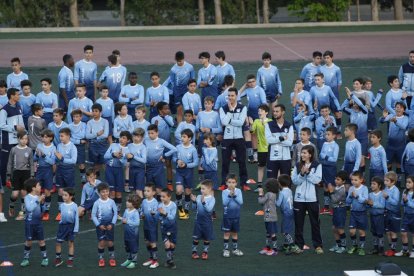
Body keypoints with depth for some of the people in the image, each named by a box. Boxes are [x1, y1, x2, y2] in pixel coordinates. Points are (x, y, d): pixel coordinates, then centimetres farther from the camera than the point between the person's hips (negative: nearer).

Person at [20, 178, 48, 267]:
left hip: (38, 221, 4)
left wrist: (42, 202, -6)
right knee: (28, 241, 2)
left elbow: (42, 210, 11)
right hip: (30, 222, -4)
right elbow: (29, 208, -27)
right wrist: (38, 201, -25)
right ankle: (26, 259, 12)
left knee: (41, 240, 7)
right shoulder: (27, 197, -11)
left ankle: (45, 258, 17)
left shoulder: (39, 197, 2)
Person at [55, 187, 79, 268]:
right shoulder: (62, 205, 0)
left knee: (71, 243, 6)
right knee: (58, 242, 3)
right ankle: (58, 259, 16)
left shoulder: (74, 206, -10)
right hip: (62, 225, 3)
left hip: (71, 226, -3)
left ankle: (70, 260, 16)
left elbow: (76, 218, -6)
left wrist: (76, 229, -7)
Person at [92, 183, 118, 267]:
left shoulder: (111, 202, -5)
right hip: (100, 224, 0)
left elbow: (115, 213, 0)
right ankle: (101, 259, 12)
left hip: (110, 224, 0)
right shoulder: (97, 203, -7)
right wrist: (99, 225, -10)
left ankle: (112, 258, 17)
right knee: (101, 242, -2)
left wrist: (112, 224, -8)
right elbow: (93, 215, -3)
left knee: (110, 242, 0)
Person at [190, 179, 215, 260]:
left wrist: (203, 202, -32)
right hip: (198, 219, 3)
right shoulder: (199, 197, 0)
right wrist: (194, 201, -11)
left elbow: (209, 209, -23)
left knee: (206, 238, 8)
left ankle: (205, 252, 23)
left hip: (207, 221, -3)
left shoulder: (211, 199, -11)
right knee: (196, 237, 6)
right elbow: (195, 207, 6)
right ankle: (194, 251, 17)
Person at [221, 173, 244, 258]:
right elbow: (224, 203, -17)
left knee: (235, 232, 12)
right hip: (227, 215, -2)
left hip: (236, 215, 2)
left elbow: (241, 202, -12)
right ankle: (226, 249, 10)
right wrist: (229, 195, -27)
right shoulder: (224, 192, -6)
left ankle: (235, 249, 22)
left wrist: (234, 195, -22)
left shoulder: (238, 191, -2)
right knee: (227, 233, 2)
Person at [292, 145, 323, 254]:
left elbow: (317, 180, -11)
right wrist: (302, 173, -17)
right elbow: (294, 181, -1)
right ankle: (299, 245, 15)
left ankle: (318, 245, 11)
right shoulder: (297, 166, 6)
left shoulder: (317, 166, -1)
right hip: (299, 198, 2)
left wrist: (307, 172, -16)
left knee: (315, 222, 4)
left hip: (312, 199, -2)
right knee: (298, 223, 6)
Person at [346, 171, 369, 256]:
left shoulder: (364, 188, -10)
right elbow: (348, 201, 1)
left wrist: (357, 196, -22)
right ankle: (354, 245, 21)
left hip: (362, 212, -3)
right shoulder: (351, 189, 1)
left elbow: (365, 200, -18)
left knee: (361, 231, 6)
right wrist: (350, 196, -16)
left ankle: (361, 247, 18)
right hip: (353, 211, 3)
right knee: (352, 231, -1)